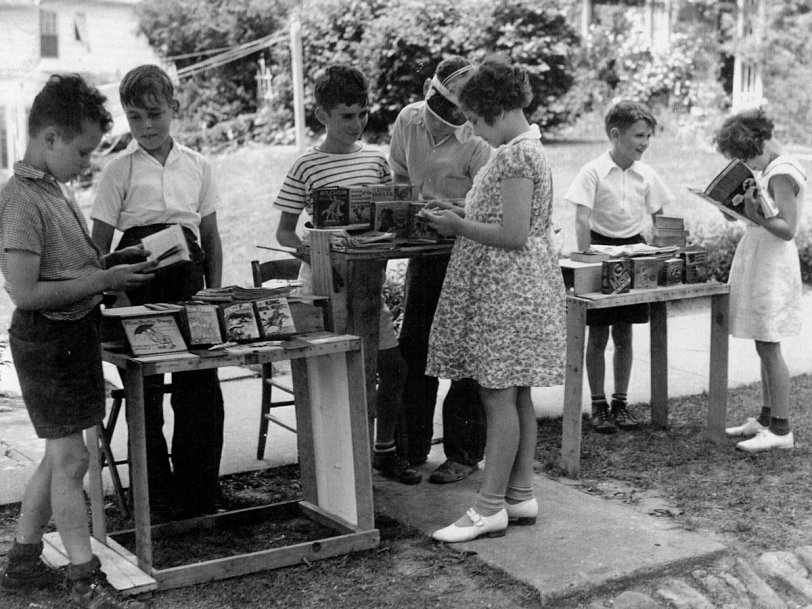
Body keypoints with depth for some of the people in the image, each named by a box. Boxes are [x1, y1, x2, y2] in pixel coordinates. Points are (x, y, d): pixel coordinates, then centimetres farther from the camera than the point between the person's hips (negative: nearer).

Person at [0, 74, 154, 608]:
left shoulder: (56, 189, 10)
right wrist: (103, 280, -20)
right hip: (48, 338, -10)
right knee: (71, 458, -3)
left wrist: (110, 263, 6)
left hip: (75, 331, 10)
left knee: (60, 454, 17)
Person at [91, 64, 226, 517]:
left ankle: (200, 491, 16)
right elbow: (99, 246, -1)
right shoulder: (120, 170, -1)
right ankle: (159, 492, 17)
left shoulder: (197, 166, 7)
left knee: (201, 390, 1)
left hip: (188, 282, 2)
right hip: (138, 289, -2)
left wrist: (215, 294, 6)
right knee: (145, 394, 3)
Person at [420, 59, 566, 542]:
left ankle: (490, 507, 0)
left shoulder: (515, 154, -17)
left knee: (499, 395, -6)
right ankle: (521, 495, 20)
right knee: (516, 395, 13)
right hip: (513, 287, 10)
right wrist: (460, 222, 14)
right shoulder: (526, 148, 15)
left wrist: (458, 226, -13)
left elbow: (514, 235, -22)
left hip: (507, 289, -10)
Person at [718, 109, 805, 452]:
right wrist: (746, 209, 4)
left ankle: (781, 430, -1)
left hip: (773, 266, -10)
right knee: (765, 347, 14)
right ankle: (767, 419, 23)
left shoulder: (782, 174, -15)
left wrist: (757, 216, -31)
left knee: (768, 347, -7)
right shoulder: (772, 171, 14)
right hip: (759, 262, 10)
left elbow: (788, 229, -20)